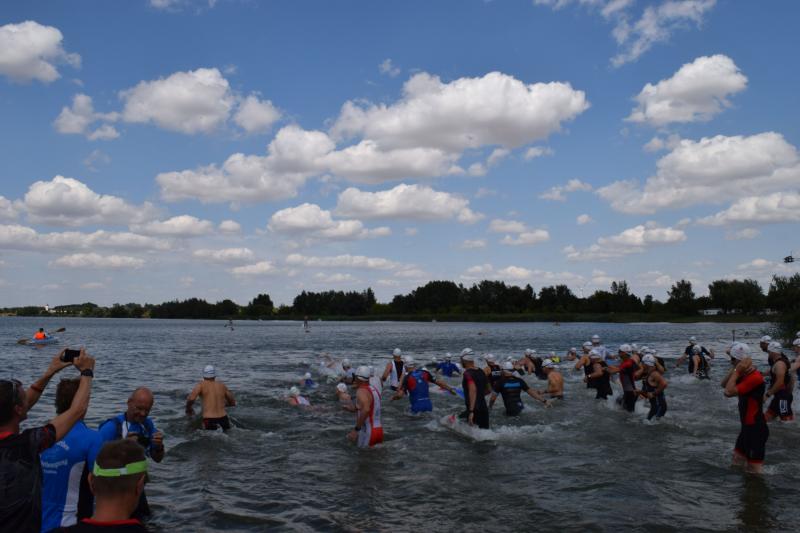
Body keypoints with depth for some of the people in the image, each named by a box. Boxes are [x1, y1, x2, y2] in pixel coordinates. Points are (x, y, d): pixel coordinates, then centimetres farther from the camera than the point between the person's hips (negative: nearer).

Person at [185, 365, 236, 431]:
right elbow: (233, 402, 24)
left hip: (209, 420, -3)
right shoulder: (222, 385, 15)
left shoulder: (201, 385, 4)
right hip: (223, 419, 3)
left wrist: (189, 410, 9)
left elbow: (190, 399, -10)